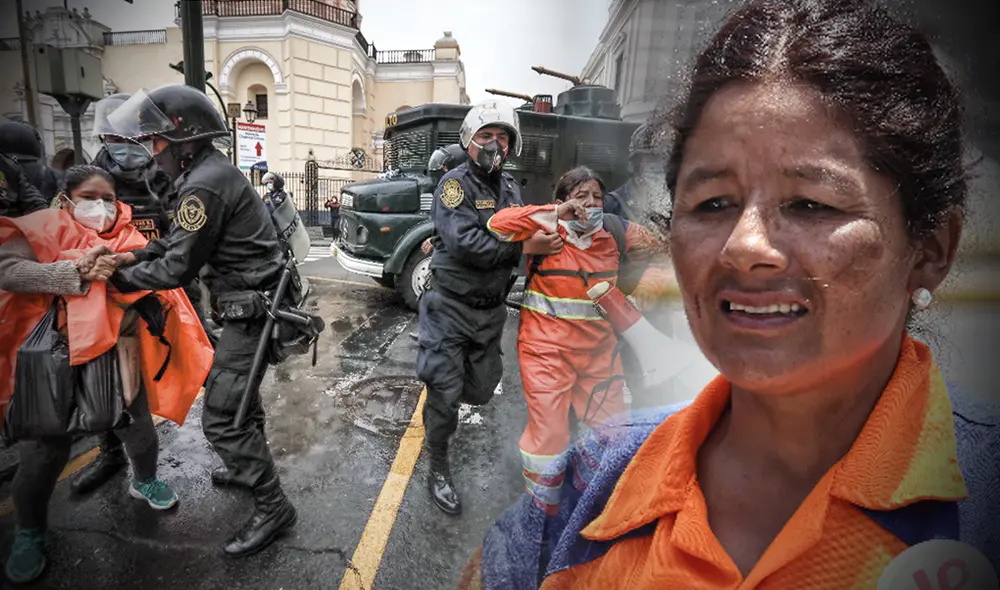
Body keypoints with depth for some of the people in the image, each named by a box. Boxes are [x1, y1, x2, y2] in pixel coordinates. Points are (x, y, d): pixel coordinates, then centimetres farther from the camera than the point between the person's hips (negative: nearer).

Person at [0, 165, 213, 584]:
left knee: (139, 431, 15)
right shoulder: (43, 230, -4)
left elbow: (151, 297, -4)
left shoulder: (129, 241, 4)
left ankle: (144, 482, 47)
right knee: (42, 453, 4)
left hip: (117, 358, 3)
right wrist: (76, 271, -31)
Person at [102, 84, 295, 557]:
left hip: (250, 313, -11)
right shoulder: (213, 171, 12)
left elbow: (178, 268, -16)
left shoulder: (205, 186, -20)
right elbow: (178, 239, 17)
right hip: (252, 306, 11)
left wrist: (123, 279, -2)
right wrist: (133, 256, 4)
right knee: (240, 394, 25)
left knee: (221, 418, -5)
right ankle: (250, 468, 44)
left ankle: (272, 507, 7)